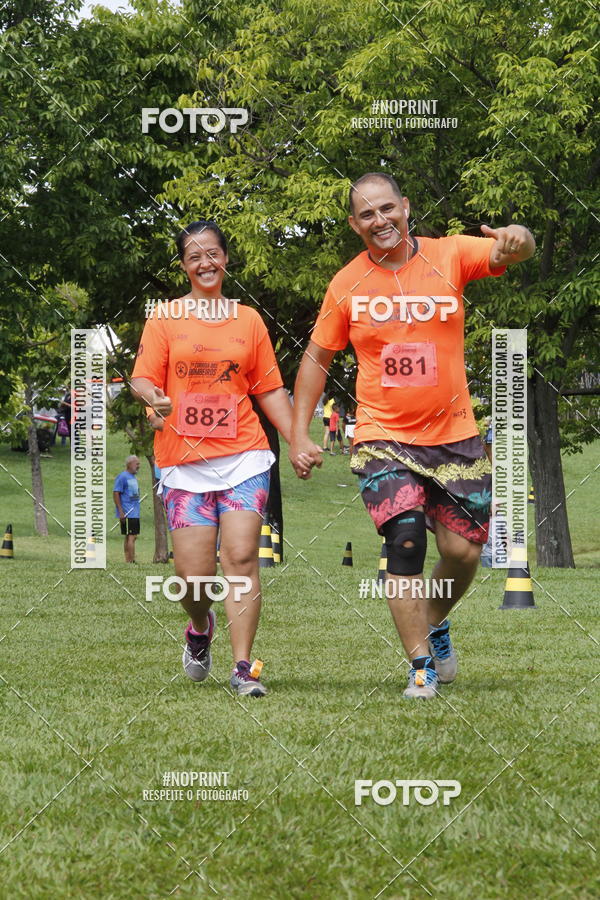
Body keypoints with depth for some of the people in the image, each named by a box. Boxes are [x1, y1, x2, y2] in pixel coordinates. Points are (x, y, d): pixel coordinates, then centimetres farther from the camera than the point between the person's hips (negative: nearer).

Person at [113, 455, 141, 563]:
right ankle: (131, 561, -11)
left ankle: (128, 561, 14)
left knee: (130, 537, 10)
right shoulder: (122, 477, -10)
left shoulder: (133, 477, 18)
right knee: (131, 537, -11)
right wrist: (121, 511, -19)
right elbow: (115, 493, -15)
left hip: (135, 513, 9)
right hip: (127, 513, -9)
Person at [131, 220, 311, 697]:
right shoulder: (165, 318, 8)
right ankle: (200, 628, 30)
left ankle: (243, 668, -9)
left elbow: (270, 389, 16)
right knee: (194, 575, -4)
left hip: (244, 457, 1)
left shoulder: (248, 319, 13)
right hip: (184, 462, -1)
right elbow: (142, 379, 1)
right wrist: (153, 397, -23)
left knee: (241, 558, -12)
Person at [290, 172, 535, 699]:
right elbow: (317, 359, 10)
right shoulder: (347, 285, -1)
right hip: (383, 438, -1)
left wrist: (516, 240, -45)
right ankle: (421, 666, -9)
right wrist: (300, 434, 3)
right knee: (406, 539, -19)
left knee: (463, 552, 3)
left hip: (453, 434, 1)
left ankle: (436, 623, 35)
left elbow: (514, 252, -19)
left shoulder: (449, 256, -3)